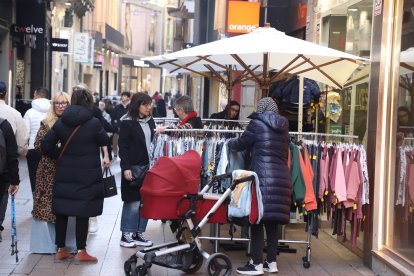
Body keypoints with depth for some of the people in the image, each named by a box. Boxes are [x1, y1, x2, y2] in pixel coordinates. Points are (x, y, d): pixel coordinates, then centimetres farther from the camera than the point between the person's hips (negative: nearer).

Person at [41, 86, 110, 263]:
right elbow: (104, 141, 4)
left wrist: (60, 155, 12)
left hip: (64, 174, 4)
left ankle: (61, 250, 18)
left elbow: (45, 145, -1)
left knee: (61, 210, 11)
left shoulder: (60, 122, -1)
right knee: (83, 212, 3)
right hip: (87, 175, -4)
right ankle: (81, 252, 7)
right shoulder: (94, 123, -12)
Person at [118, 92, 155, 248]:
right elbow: (123, 147, -9)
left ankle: (138, 233, 15)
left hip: (148, 167, 6)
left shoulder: (150, 121, 11)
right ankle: (126, 235, 9)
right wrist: (126, 168, -16)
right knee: (133, 202, -2)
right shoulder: (127, 123, -7)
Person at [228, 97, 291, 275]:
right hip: (281, 178, 7)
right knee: (272, 221, 12)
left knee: (257, 220, -2)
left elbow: (241, 144, 6)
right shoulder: (283, 128, 15)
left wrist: (230, 143, 26)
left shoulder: (257, 124, -4)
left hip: (263, 177, -7)